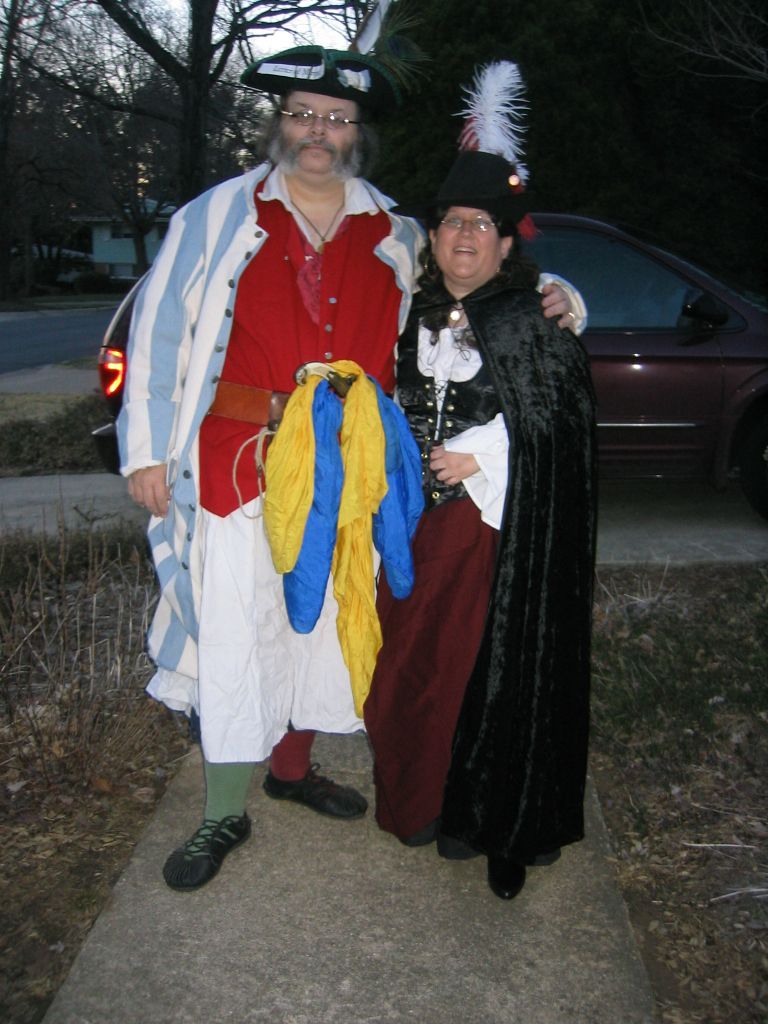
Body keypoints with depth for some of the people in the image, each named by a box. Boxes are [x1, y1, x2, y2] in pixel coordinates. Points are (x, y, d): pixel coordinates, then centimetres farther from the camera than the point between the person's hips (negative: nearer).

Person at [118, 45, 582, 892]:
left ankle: (293, 767, 37)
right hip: (240, 463, -3)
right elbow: (157, 330, 3)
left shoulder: (394, 237, 10)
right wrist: (147, 450, -2)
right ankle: (225, 816, 15)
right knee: (236, 636, -1)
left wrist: (547, 298, 1)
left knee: (323, 626, 14)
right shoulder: (218, 217, 4)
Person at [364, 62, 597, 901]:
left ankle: (483, 817, 19)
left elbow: (558, 422, -9)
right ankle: (422, 800, 30)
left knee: (490, 665, 2)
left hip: (500, 524, -5)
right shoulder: (420, 316, 11)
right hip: (422, 516, 6)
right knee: (412, 657, 10)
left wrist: (477, 458, -12)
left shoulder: (533, 322, -6)